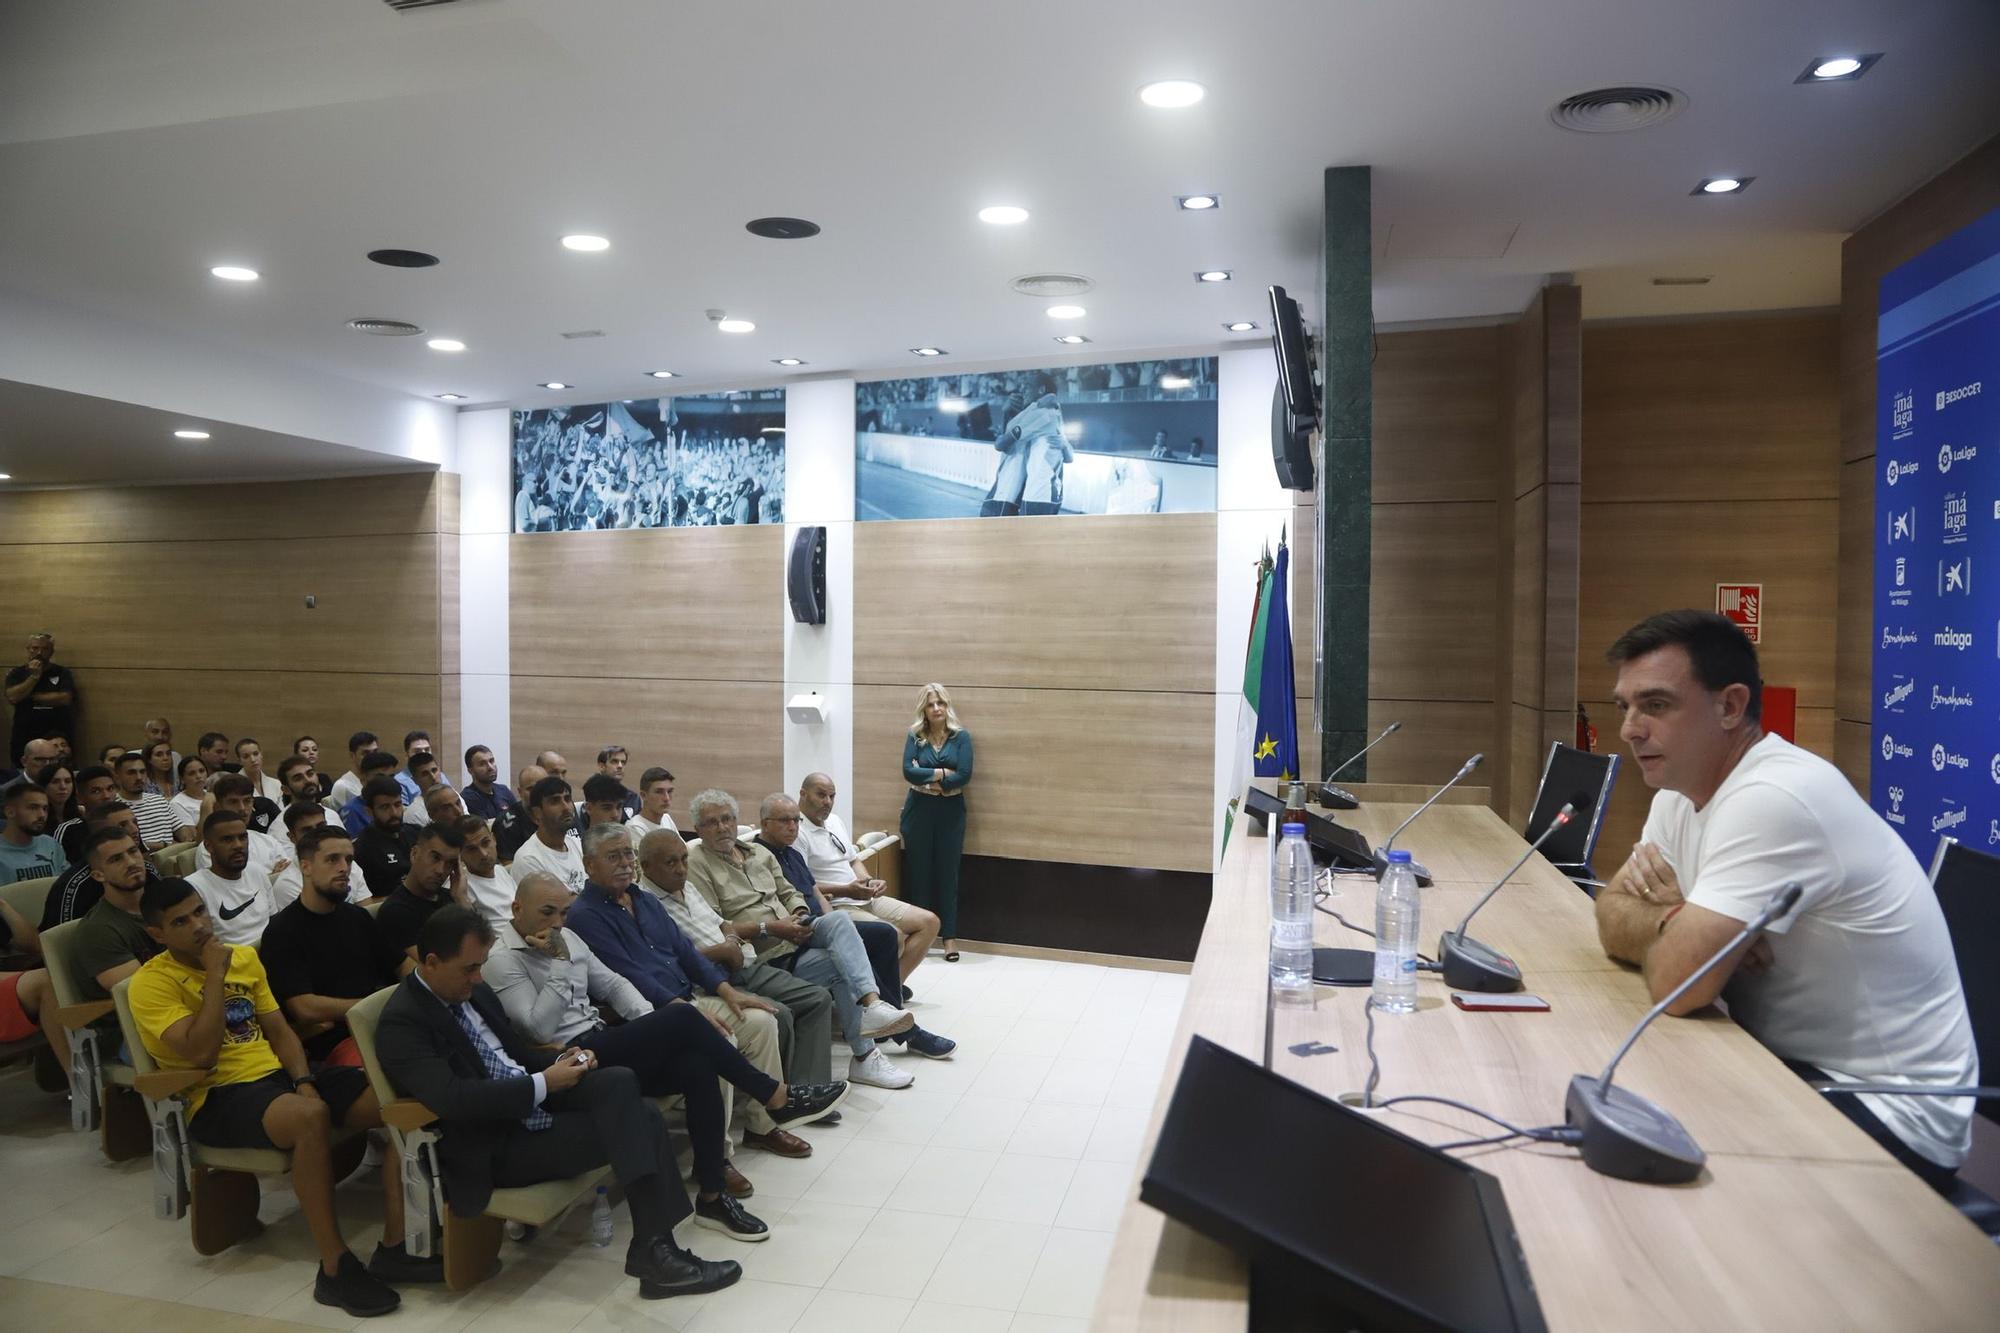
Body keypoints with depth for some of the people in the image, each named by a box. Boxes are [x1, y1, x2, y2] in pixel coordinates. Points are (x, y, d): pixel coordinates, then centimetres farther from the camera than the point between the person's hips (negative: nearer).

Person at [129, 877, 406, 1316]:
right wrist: (215, 973, -14)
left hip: (278, 1077, 7)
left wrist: (304, 1080, -4)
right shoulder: (151, 983, -4)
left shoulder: (245, 955, 15)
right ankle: (334, 1268, -28)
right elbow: (200, 1053, -18)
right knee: (310, 1116, -39)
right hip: (218, 1098, -6)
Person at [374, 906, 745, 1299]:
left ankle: (655, 1245, -19)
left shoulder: (472, 992, 11)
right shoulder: (401, 1023, -14)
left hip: (534, 1101, 8)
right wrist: (543, 1084, -23)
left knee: (621, 1081, -20)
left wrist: (560, 1061, -1)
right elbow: (453, 1099, -26)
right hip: (493, 1144, -7)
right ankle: (654, 1249, -15)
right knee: (629, 1127, -22)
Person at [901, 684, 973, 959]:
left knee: (948, 873, 3)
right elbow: (909, 771, -11)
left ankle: (950, 937, 9)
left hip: (951, 812, -1)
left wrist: (926, 779, -11)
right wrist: (942, 773, -14)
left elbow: (964, 775, -12)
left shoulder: (961, 736, 0)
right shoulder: (914, 736, 2)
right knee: (918, 871, 4)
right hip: (919, 810, 1)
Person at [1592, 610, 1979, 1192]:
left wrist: (1664, 917, -9)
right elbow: (1613, 914, 3)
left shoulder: (1770, 798, -27)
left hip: (1889, 1110, -8)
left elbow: (1676, 983, -30)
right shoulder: (1682, 790, 2)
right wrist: (1678, 920, -17)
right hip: (1793, 1065, 8)